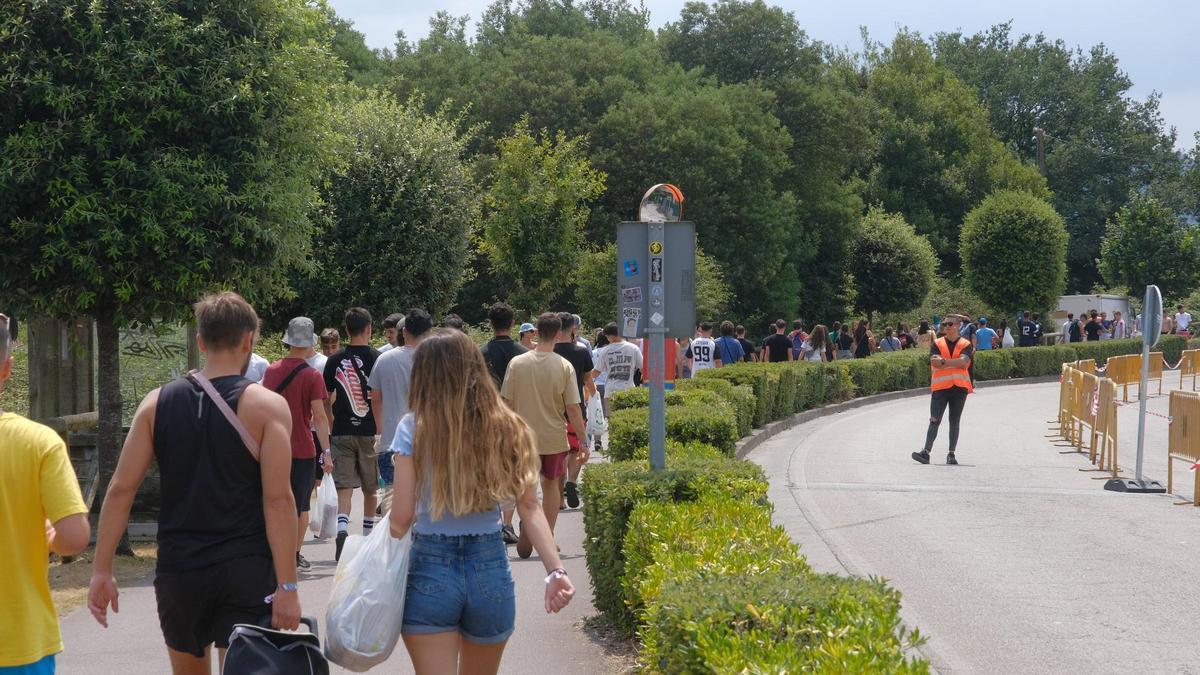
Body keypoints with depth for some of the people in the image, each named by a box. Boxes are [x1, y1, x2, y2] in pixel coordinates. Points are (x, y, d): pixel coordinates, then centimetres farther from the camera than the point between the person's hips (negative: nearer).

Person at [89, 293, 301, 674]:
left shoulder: (157, 403, 4)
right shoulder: (267, 406, -7)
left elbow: (121, 489, 0)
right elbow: (278, 499, -13)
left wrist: (102, 570, 4)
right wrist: (287, 586, -13)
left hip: (179, 570, 3)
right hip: (246, 572, -3)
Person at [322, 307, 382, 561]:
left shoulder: (335, 361, 1)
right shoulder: (378, 359, -4)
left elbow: (326, 400, 5)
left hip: (342, 432, 0)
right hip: (371, 432, 0)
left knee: (344, 487, -2)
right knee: (371, 488, 15)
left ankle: (342, 528, -25)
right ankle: (368, 537, 28)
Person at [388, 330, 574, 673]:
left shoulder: (415, 428, -8)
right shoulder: (506, 428, 1)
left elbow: (402, 517, -10)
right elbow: (530, 509, -5)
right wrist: (556, 570, -8)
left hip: (430, 570, -4)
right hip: (491, 569, 4)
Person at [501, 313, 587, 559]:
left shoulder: (517, 363, -6)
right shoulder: (564, 366, -10)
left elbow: (507, 403, -2)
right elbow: (573, 409, -9)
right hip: (554, 437, 0)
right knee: (551, 484, 17)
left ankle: (527, 521, -15)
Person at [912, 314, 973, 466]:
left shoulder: (965, 345, 6)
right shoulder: (937, 344, 8)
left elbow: (963, 361, -13)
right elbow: (934, 362, -8)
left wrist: (944, 361, -13)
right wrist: (956, 362, -11)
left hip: (959, 387, 0)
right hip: (940, 386, 0)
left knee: (954, 422, 6)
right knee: (935, 420, -7)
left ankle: (951, 454, 10)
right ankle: (926, 452, -12)